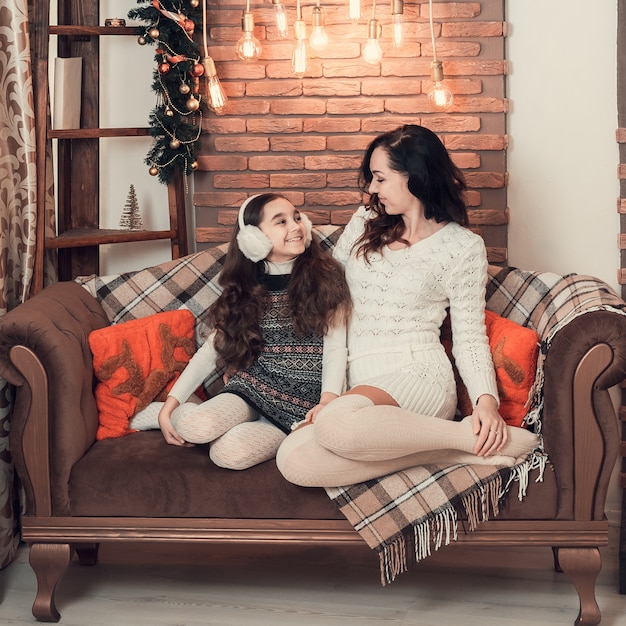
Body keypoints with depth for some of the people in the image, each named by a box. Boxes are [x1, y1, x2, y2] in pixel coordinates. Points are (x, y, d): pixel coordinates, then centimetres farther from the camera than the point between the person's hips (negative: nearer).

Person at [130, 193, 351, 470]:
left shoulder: (325, 279, 0)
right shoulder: (245, 290, 9)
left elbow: (335, 347, -6)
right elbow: (212, 349, 8)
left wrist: (327, 402, -26)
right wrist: (171, 403, -3)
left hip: (303, 401, -3)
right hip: (253, 387, 3)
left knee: (228, 453, -30)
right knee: (195, 427, -29)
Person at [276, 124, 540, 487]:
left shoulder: (463, 246, 3)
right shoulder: (364, 224, 16)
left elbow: (470, 336, 4)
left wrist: (487, 400, -14)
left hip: (417, 375, -5)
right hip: (357, 382, 5)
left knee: (335, 426, -40)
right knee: (293, 461, -30)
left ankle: (473, 437, -20)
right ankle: (446, 453, -21)